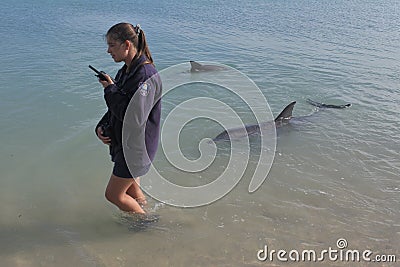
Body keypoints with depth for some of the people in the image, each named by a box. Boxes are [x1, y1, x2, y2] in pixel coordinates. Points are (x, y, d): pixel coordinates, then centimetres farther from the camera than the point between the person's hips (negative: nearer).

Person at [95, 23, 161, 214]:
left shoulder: (146, 75, -23)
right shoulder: (125, 72, 8)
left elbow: (134, 117, -31)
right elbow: (115, 110, 16)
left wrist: (110, 89, -20)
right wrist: (101, 127, -2)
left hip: (136, 147, -9)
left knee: (113, 195, 3)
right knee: (133, 192, 21)